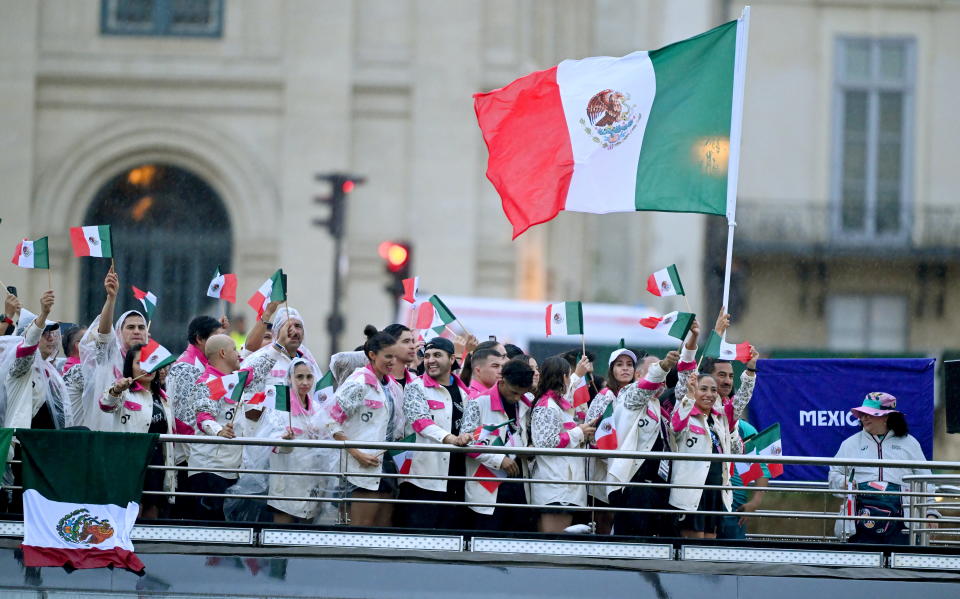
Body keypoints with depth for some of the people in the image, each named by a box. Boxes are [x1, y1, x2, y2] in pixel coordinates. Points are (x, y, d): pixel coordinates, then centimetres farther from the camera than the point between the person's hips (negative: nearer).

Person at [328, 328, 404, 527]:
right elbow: (333, 421, -13)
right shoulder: (359, 383, -9)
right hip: (365, 464, -8)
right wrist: (356, 453, -16)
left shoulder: (393, 387, 15)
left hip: (387, 464, 8)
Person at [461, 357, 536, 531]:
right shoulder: (478, 403, -6)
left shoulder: (525, 406, 11)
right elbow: (467, 441, -11)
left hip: (518, 483, 5)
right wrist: (499, 459, -15)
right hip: (488, 490, -5)